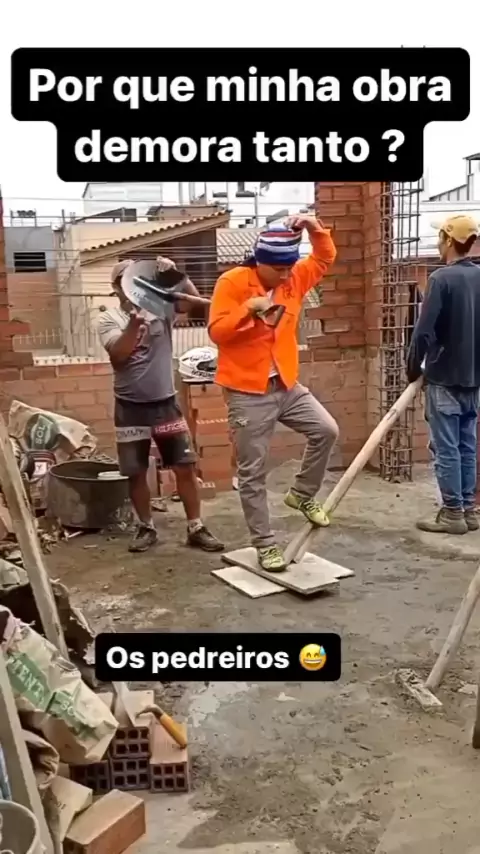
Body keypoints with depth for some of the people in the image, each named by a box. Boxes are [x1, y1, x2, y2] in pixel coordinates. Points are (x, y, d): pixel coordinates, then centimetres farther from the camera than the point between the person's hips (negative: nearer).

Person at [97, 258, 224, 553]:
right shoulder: (109, 318, -1)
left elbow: (194, 299, -9)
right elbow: (119, 354, -17)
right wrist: (134, 322, -30)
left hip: (166, 402, 1)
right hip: (130, 407, -1)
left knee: (186, 467, 1)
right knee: (137, 473, 6)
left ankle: (196, 528, 12)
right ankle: (147, 528, 24)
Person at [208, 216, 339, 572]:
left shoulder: (294, 280, 6)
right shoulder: (232, 283, -10)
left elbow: (325, 257, 14)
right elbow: (217, 332, -14)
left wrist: (314, 228, -4)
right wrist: (248, 308, -27)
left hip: (287, 385, 6)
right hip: (248, 393, -5)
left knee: (326, 430, -5)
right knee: (253, 474, 1)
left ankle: (302, 495, 18)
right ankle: (265, 544, 14)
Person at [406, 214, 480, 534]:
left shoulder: (443, 278, -14)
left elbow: (424, 331, -17)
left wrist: (413, 367, -3)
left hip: (444, 377, -7)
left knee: (446, 448, 0)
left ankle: (453, 513, 5)